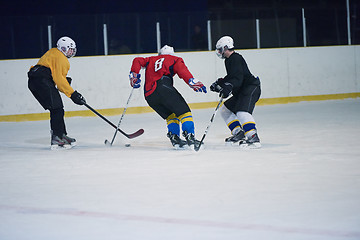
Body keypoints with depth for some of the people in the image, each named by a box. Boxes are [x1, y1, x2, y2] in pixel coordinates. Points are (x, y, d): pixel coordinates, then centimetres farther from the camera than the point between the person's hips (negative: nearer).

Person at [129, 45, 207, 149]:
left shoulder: (151, 60, 33)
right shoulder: (175, 59, 19)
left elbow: (137, 61, 20)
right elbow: (182, 71, -1)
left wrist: (134, 76, 17)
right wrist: (194, 83, -12)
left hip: (149, 95, 6)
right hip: (163, 88, -5)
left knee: (170, 115, 19)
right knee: (183, 111, -5)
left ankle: (174, 137, 2)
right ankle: (190, 137, -21)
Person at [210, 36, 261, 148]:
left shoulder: (235, 59, -14)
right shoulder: (229, 60, 18)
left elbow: (238, 78, -28)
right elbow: (231, 77, 32)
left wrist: (228, 87, -41)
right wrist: (219, 83, 28)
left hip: (251, 88, -11)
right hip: (241, 92, 11)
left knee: (242, 111, -29)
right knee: (225, 109, 15)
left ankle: (254, 139, -38)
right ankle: (238, 133, 12)